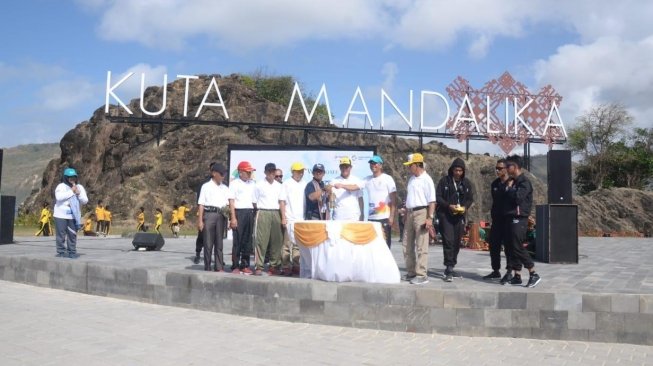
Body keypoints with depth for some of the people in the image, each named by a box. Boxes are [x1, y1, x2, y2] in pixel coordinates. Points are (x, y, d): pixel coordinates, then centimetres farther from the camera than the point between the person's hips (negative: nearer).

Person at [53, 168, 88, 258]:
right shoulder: (61, 186, -4)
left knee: (72, 234, 5)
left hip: (73, 216, 3)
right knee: (61, 234, -1)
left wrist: (78, 193, -13)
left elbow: (85, 201, 4)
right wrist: (71, 191, -18)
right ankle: (61, 251, 9)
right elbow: (59, 197, -23)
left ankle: (72, 252, 13)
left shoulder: (80, 187, 8)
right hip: (61, 215, -3)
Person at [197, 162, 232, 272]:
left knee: (219, 243, 6)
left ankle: (219, 267, 9)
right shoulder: (206, 186, 3)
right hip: (209, 214, -4)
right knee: (208, 243, -2)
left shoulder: (224, 188, 16)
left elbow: (228, 203, 14)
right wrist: (200, 220, -8)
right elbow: (201, 204, -1)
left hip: (220, 215, 4)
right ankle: (207, 268, 5)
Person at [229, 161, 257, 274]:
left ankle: (245, 265, 14)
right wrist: (233, 218, -12)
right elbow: (231, 201, -5)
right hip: (239, 212, -5)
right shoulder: (234, 184, 0)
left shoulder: (252, 184, 14)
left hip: (250, 212, 5)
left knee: (248, 241, 7)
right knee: (237, 241, -3)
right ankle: (235, 266, 3)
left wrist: (255, 214, 7)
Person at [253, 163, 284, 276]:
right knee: (261, 240, -6)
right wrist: (257, 214, -2)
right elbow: (254, 202, 7)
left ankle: (274, 265, 11)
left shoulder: (278, 186, 14)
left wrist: (283, 217, 3)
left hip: (275, 213, 3)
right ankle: (259, 266, -3)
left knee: (276, 240, 3)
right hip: (263, 213, -3)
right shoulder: (259, 185, 6)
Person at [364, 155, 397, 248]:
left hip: (384, 218, -4)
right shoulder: (367, 179, 11)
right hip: (371, 217, 4)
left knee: (385, 243, 0)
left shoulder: (387, 179, -1)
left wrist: (392, 216, -11)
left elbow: (394, 200, -4)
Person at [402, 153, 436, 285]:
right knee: (407, 245, 11)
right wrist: (405, 214, 19)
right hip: (410, 213, 8)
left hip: (421, 212, -8)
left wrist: (430, 217, -19)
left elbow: (432, 201, -13)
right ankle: (411, 272, 21)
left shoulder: (426, 180, -10)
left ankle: (422, 275, 0)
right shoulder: (411, 179, 14)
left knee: (421, 246, -5)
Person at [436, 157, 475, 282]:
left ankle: (451, 268, 18)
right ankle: (449, 269, -12)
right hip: (446, 215, -4)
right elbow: (437, 197, -3)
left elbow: (470, 198, 13)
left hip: (459, 216, 5)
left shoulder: (466, 183, 9)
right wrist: (449, 206, -17)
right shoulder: (444, 181, -2)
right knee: (448, 241, -13)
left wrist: (465, 207, -8)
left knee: (457, 242, 8)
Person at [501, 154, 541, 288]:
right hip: (510, 218, 9)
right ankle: (516, 276, 13)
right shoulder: (511, 181, 17)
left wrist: (509, 188, -9)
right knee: (510, 248, 8)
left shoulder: (524, 182, -9)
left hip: (519, 219, -9)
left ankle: (534, 275, 0)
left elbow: (518, 196, -23)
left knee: (517, 247, -10)